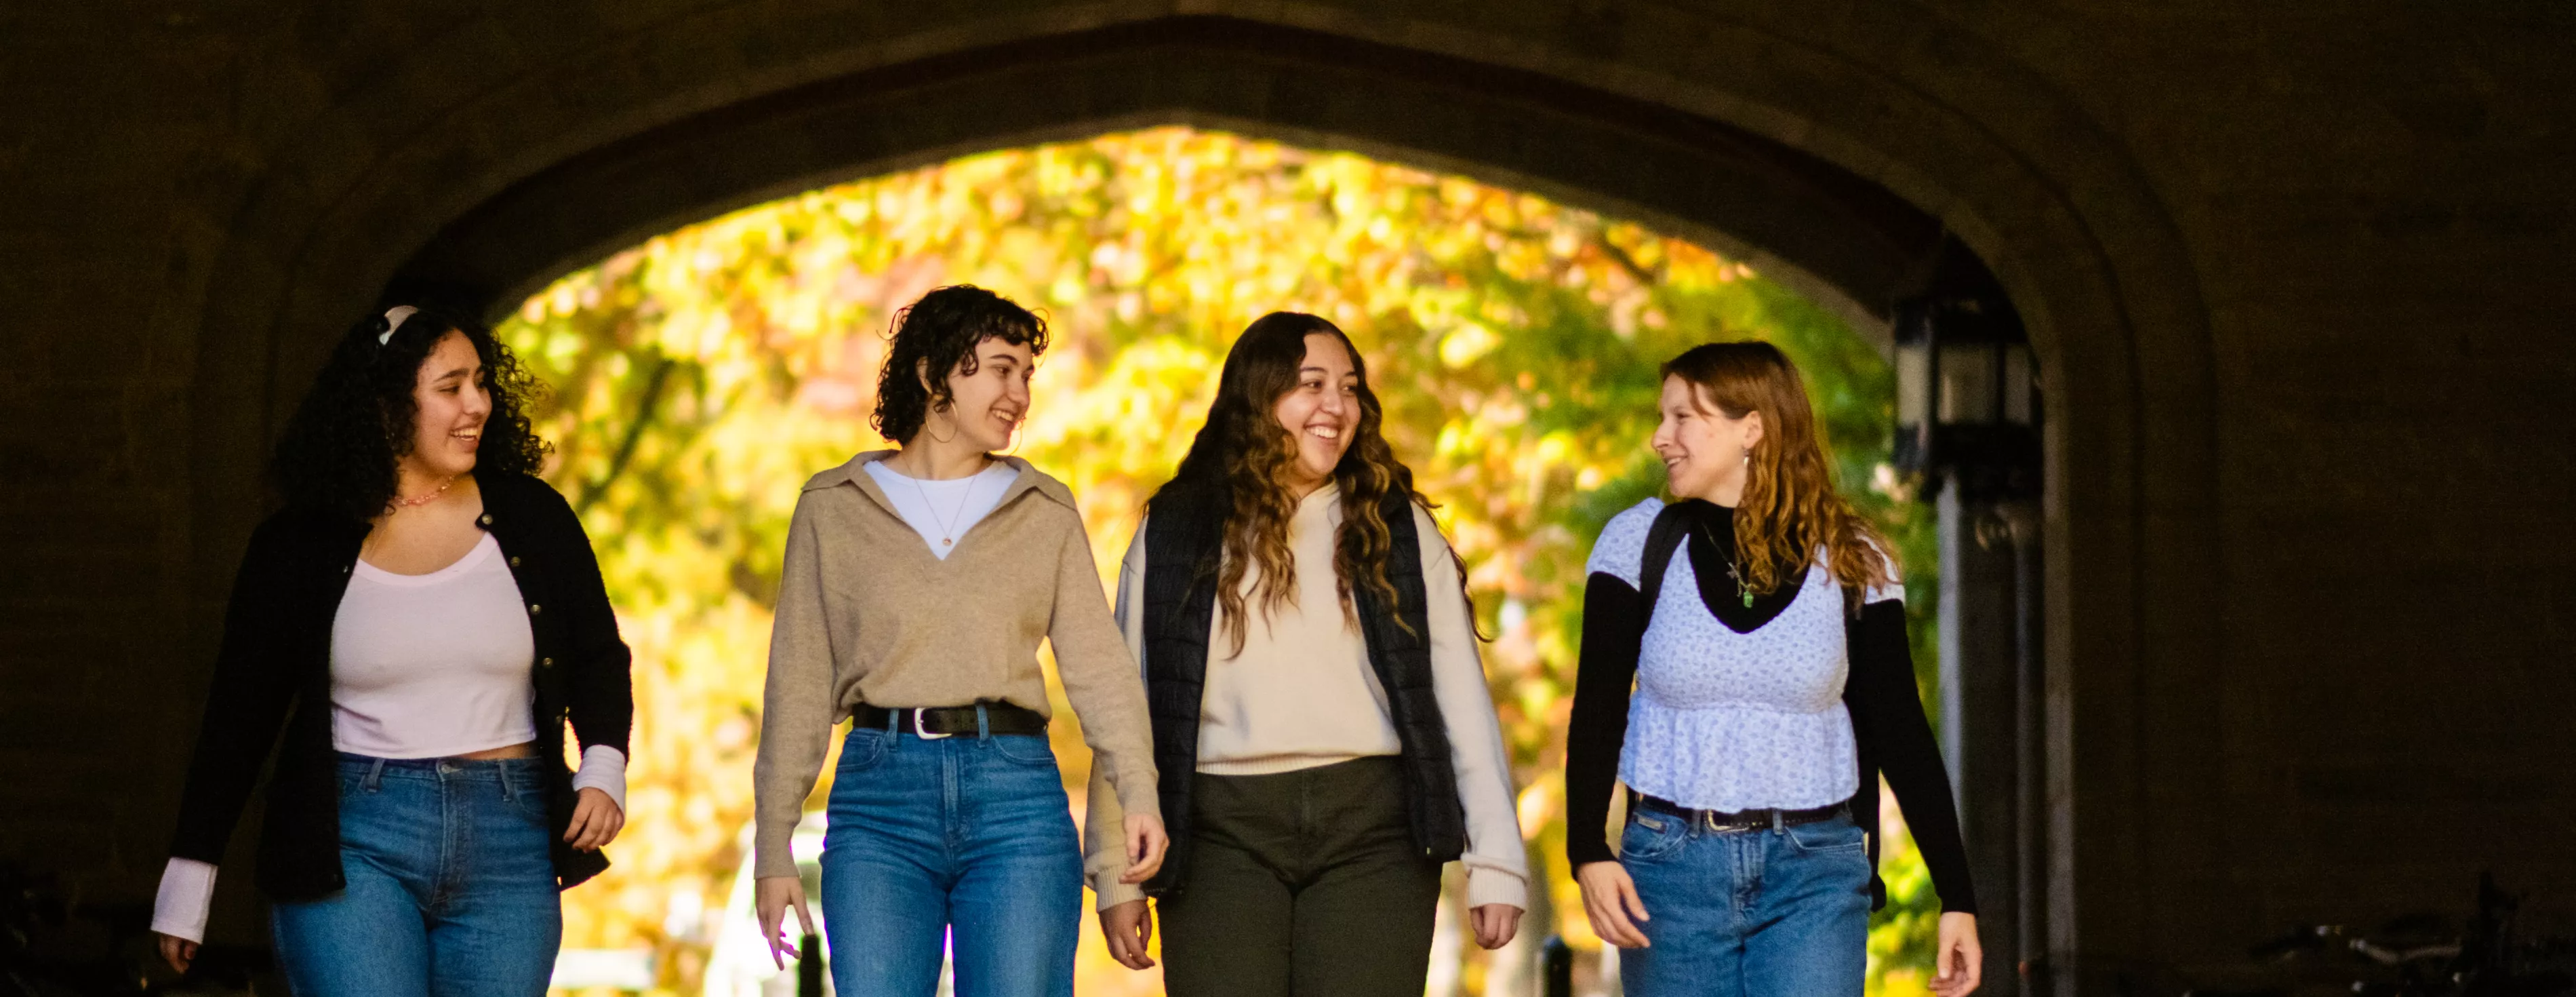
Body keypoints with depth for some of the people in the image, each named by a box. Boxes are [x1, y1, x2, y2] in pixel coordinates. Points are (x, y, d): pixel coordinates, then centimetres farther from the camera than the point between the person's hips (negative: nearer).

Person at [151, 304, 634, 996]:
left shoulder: (530, 519, 5)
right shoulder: (300, 546, 1)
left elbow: (598, 658, 13)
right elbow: (240, 717, 6)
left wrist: (604, 769, -7)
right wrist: (190, 877, 5)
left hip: (507, 842, 3)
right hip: (354, 844, -2)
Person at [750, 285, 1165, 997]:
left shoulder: (1045, 511, 12)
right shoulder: (833, 509, 9)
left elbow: (1096, 660, 2)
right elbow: (799, 682, 8)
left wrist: (1137, 789, -14)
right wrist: (774, 847, 3)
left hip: (1017, 794, 1)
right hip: (880, 791, -1)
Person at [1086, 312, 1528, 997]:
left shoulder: (1399, 531, 9)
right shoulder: (1172, 534, 8)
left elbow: (1462, 701, 6)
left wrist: (1496, 863, 0)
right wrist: (1117, 873, 4)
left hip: (1372, 835, 0)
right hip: (1223, 836, 0)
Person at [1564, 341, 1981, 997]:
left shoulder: (1852, 562, 1)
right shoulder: (1640, 543, 1)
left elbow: (1900, 734, 3)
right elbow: (1597, 714, -2)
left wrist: (1956, 897, 0)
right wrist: (1587, 854, -17)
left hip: (1814, 874, -1)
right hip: (1672, 867, 1)